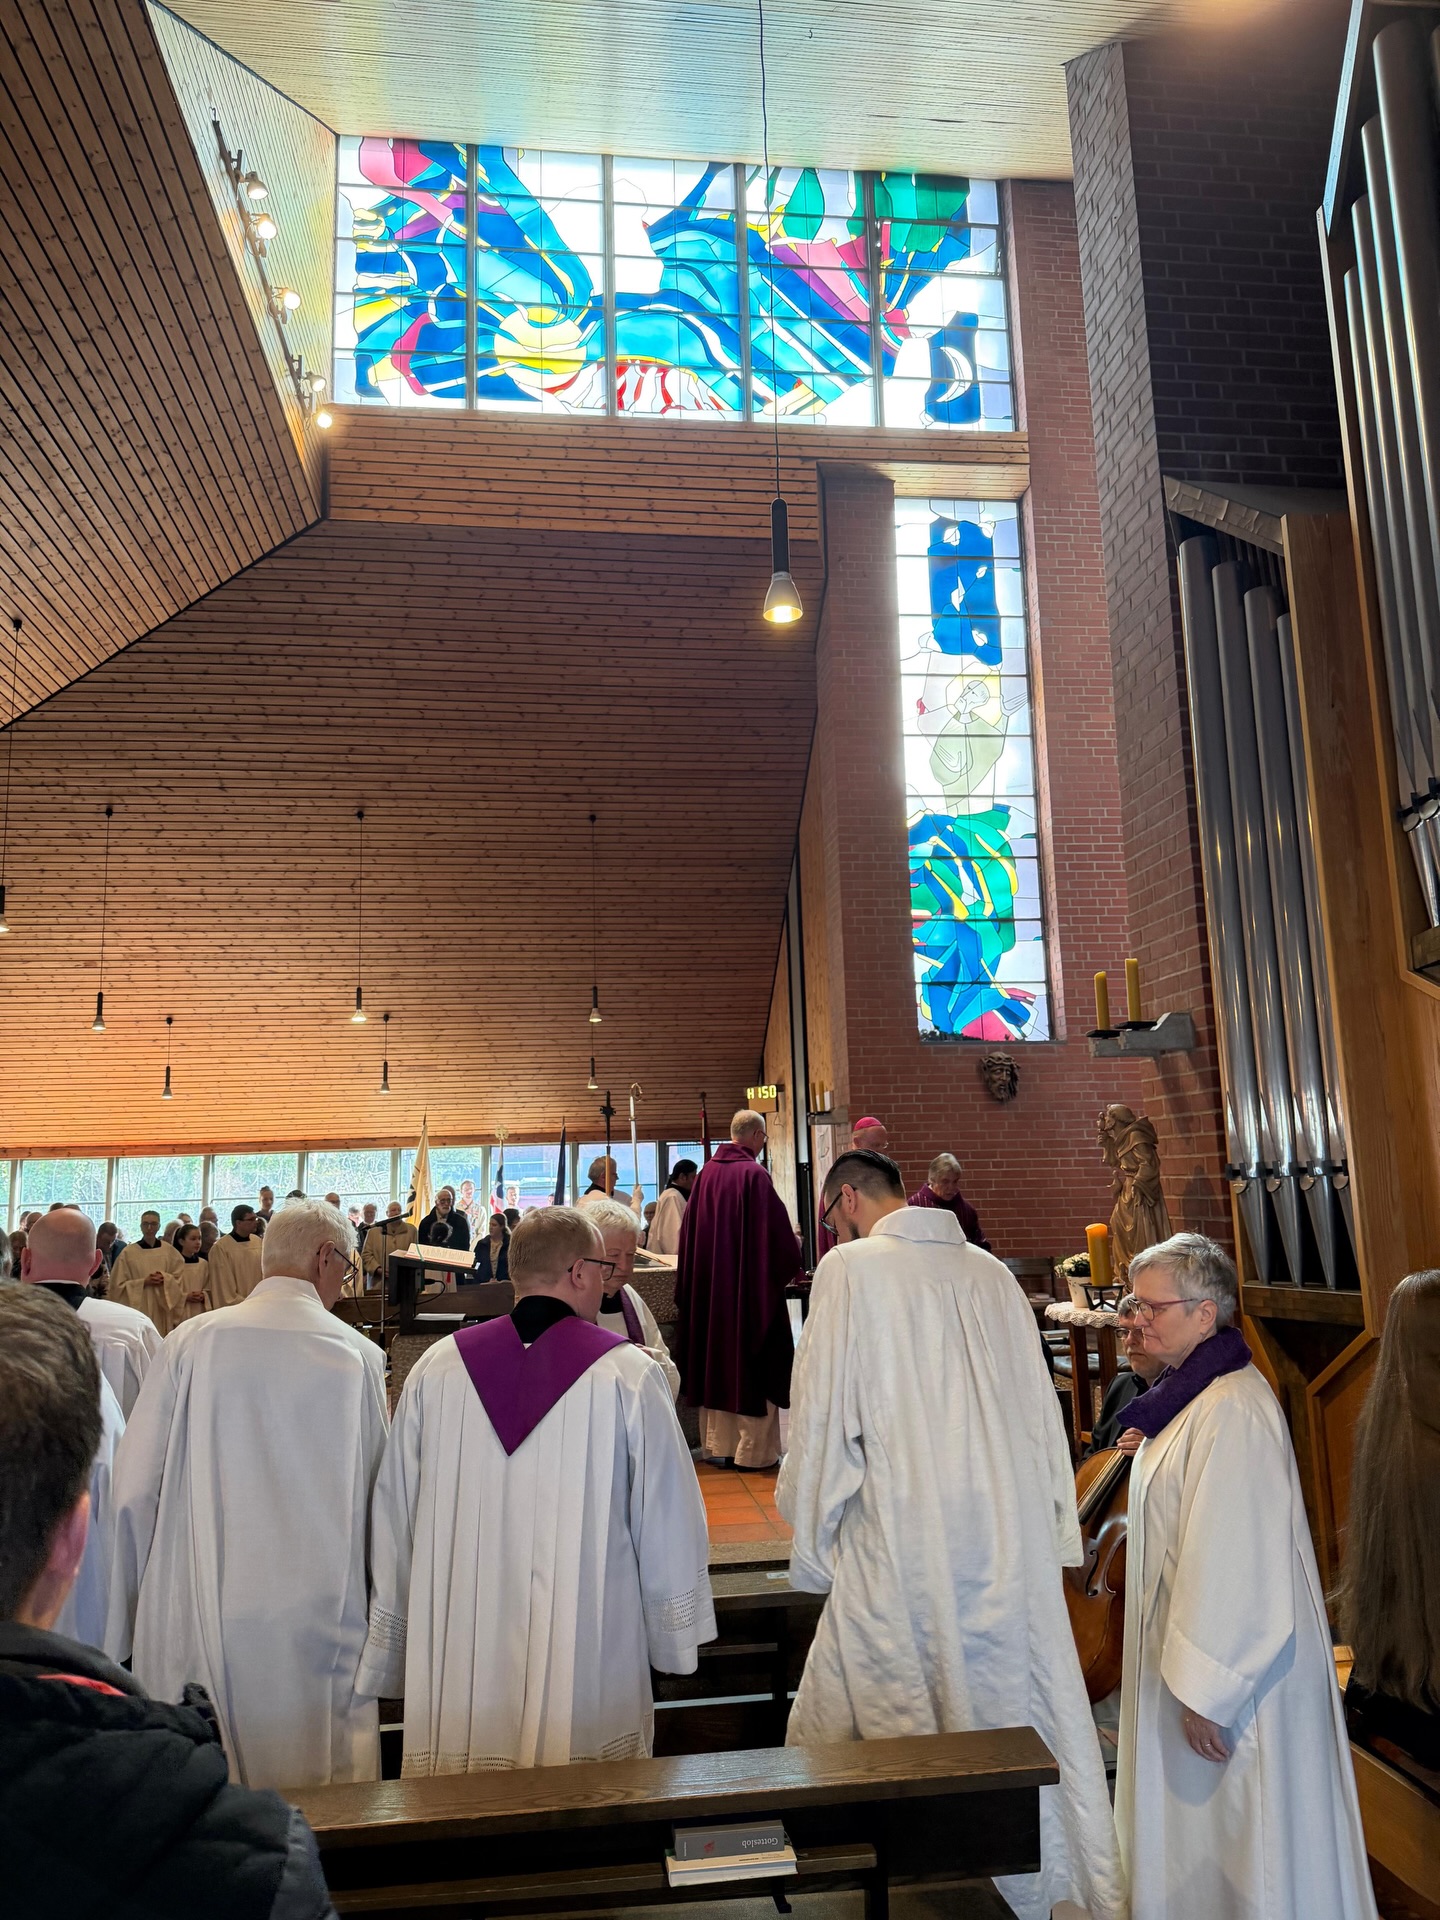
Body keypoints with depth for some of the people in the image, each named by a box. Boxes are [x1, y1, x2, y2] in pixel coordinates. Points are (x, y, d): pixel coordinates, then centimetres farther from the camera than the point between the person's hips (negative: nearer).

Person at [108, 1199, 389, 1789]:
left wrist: (130, 1608, 11)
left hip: (194, 1623, 1)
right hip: (315, 1626, -1)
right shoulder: (359, 1357, -6)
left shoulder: (190, 1342, -5)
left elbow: (134, 1489, -2)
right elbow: (375, 1498, -1)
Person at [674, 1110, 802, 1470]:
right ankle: (753, 1448, 10)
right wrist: (794, 1243, 5)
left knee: (716, 1359, 14)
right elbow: (777, 1236, -15)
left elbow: (689, 1234, 10)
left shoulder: (706, 1174, 2)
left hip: (709, 1287, 6)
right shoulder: (755, 1175, -16)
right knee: (752, 1366, 4)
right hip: (750, 1288, -6)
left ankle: (716, 1444, 23)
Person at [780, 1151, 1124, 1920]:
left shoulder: (850, 1268, -7)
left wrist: (811, 1539, 2)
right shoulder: (990, 1271, 8)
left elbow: (822, 1419, -7)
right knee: (1016, 1712, 14)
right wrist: (1053, 1530, 17)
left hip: (901, 1539, -5)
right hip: (1011, 1542, 5)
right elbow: (1040, 1408, 11)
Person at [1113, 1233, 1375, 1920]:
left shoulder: (1232, 1408, -26)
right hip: (1198, 1649, 10)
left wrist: (1207, 1691, -23)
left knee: (1235, 1832, 7)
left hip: (1237, 1663, -10)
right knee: (1191, 1818, 21)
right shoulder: (1190, 1394, 6)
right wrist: (1151, 1454, 5)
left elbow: (1234, 1560, -27)